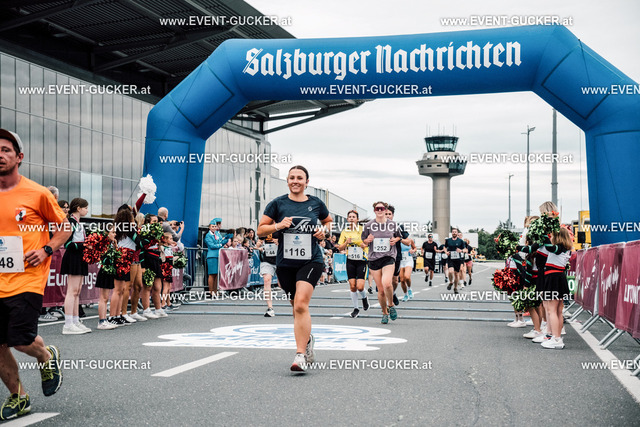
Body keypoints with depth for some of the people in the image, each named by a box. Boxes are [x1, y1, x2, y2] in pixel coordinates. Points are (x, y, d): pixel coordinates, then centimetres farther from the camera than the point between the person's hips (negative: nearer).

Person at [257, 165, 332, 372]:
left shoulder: (316, 203, 5)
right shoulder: (278, 204, 2)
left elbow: (328, 221, 24)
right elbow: (260, 230, 4)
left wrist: (324, 230, 2)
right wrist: (278, 225, -14)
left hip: (311, 261, -2)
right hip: (285, 263, 2)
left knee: (301, 304, -20)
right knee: (297, 307, 13)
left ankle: (300, 355, -18)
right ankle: (307, 339, 41)